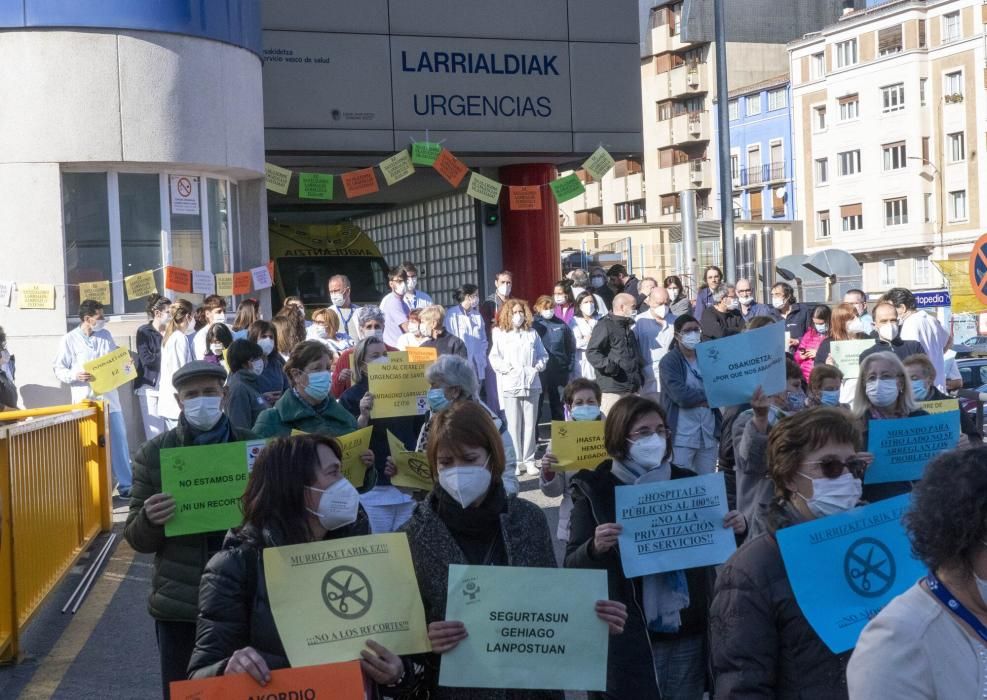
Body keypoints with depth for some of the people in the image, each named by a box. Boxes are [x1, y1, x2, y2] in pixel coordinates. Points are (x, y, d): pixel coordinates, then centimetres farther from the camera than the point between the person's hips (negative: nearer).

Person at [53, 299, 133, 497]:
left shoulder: (105, 335, 10)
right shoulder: (69, 340, -3)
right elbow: (58, 369, -2)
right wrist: (74, 375, -21)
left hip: (109, 398, 4)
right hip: (85, 401, -4)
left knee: (119, 441, 4)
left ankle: (125, 484, 12)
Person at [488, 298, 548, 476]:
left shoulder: (532, 334, 13)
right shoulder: (500, 334, 5)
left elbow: (543, 355, 17)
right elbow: (494, 359, -1)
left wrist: (537, 368, 0)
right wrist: (509, 369, -11)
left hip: (531, 385, 3)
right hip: (510, 386, -2)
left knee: (530, 424, 3)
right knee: (514, 425, -2)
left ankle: (529, 460, 10)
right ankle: (516, 461, 4)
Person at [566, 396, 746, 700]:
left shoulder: (686, 481, 5)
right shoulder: (594, 490, -5)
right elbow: (571, 566, -7)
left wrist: (735, 530, -8)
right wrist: (594, 547, -28)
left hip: (688, 635, 3)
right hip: (625, 639, -3)